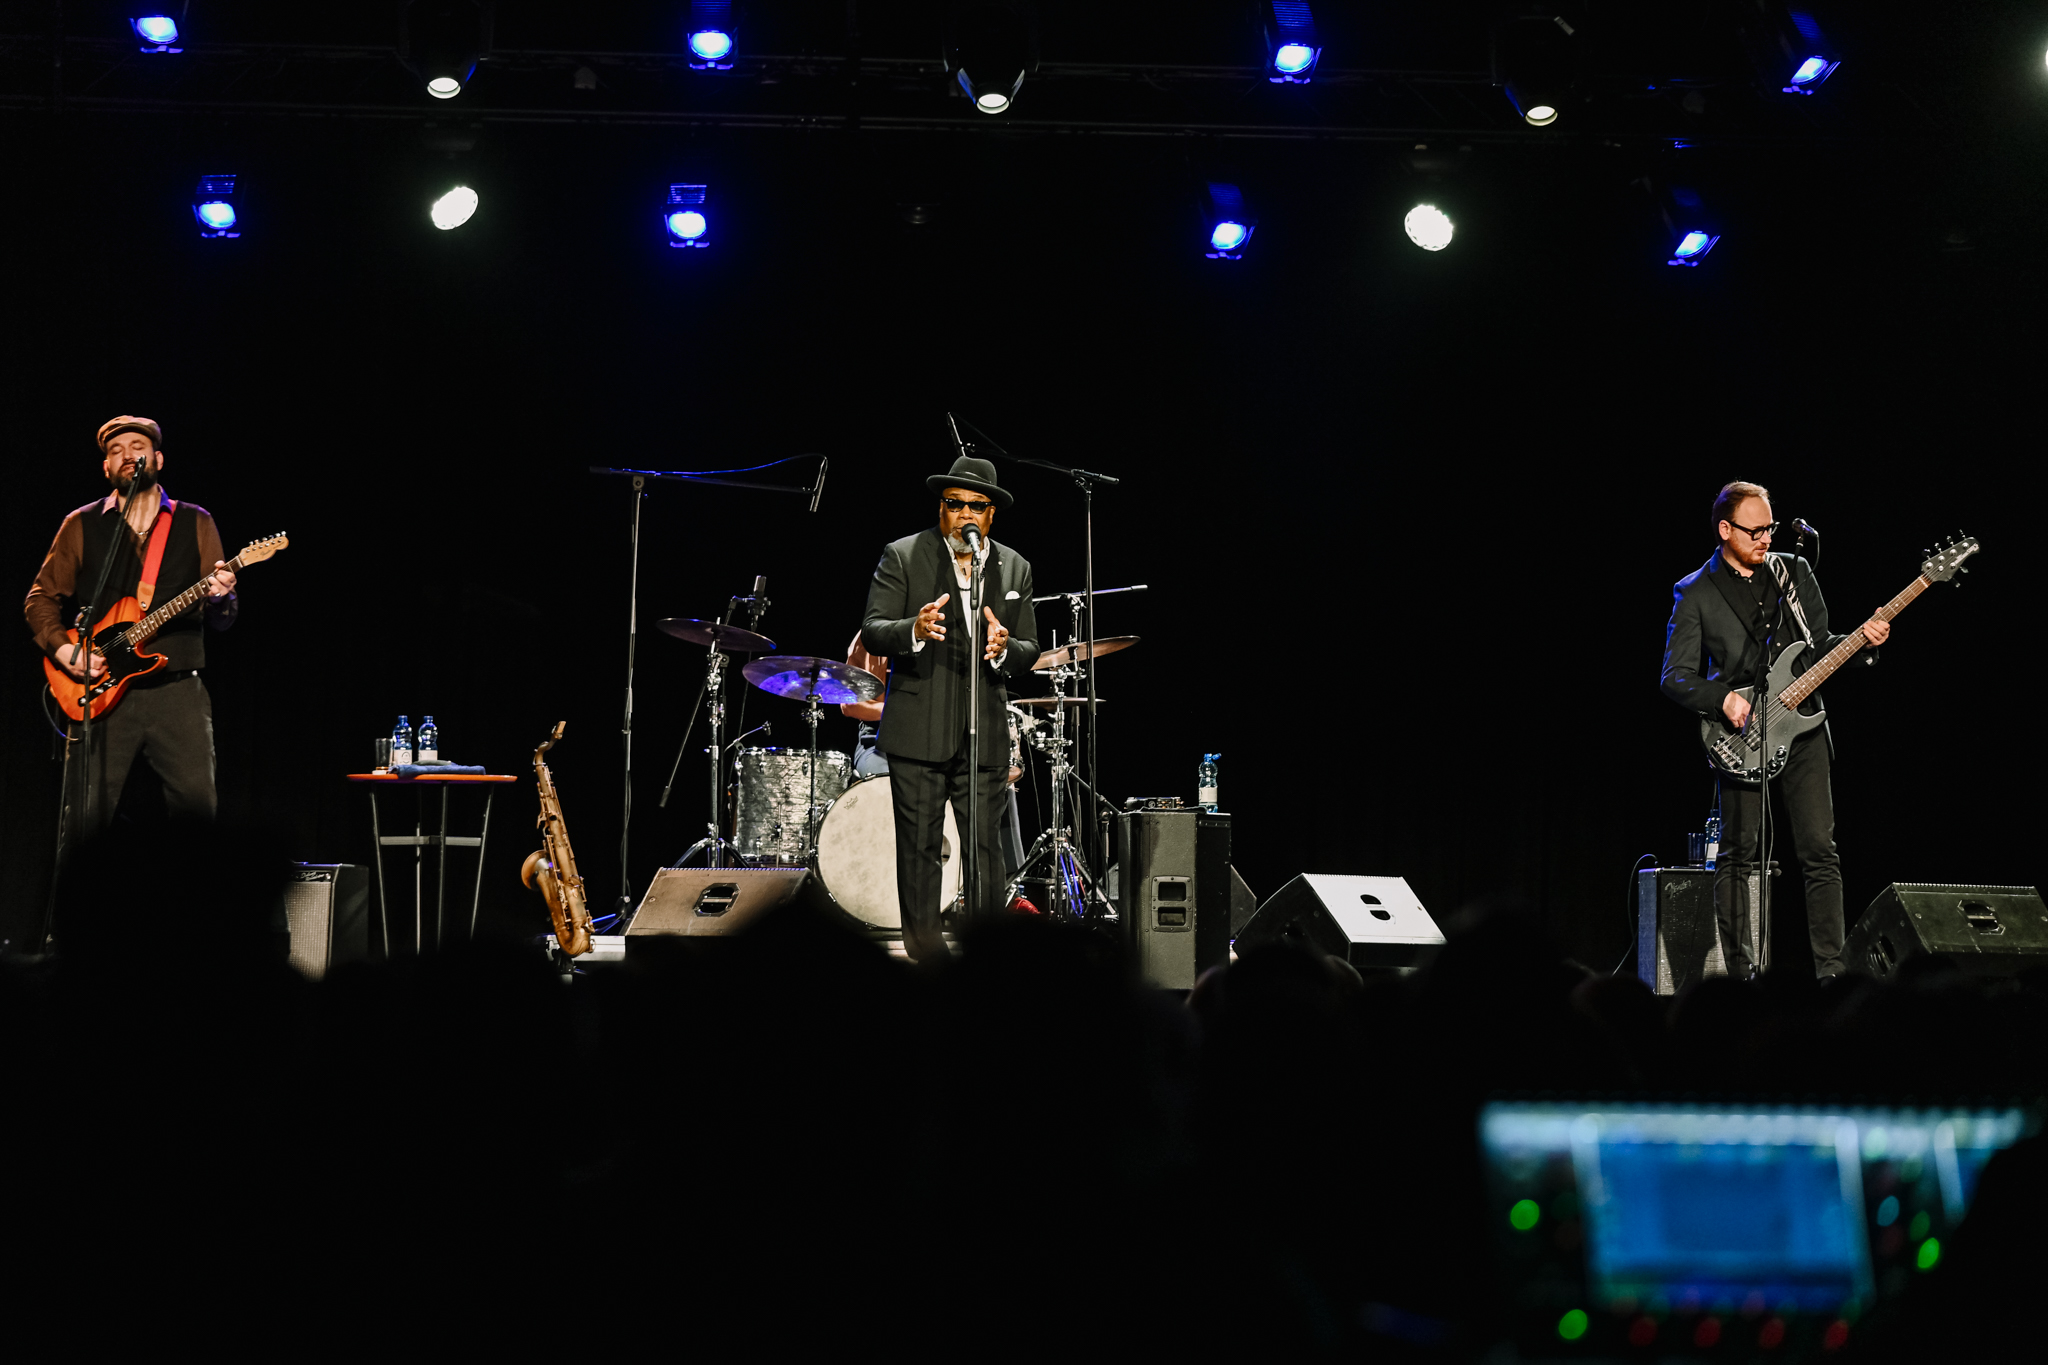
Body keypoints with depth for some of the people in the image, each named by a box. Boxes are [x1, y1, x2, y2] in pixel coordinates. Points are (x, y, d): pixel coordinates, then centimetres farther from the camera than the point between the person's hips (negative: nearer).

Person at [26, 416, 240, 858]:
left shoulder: (196, 523, 11)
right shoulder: (82, 526, 10)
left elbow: (222, 620, 9)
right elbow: (41, 598, 12)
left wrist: (220, 599, -15)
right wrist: (63, 649, -6)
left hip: (178, 691, 0)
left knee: (197, 801, -10)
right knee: (86, 812, -5)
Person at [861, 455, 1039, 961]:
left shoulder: (1015, 569, 12)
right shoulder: (902, 556, 2)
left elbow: (1030, 652, 11)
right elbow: (872, 632, -5)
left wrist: (1005, 648, -13)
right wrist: (914, 631, -26)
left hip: (985, 735, 2)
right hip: (918, 730, -2)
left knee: (985, 850, 0)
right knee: (919, 848, 0)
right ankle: (926, 953, 8)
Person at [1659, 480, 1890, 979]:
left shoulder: (1795, 571, 11)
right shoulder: (1696, 592, 1)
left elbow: (1819, 646, 17)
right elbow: (1675, 677, -1)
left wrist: (1862, 642, -1)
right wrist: (1722, 700, -16)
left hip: (1803, 729, 3)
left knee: (1820, 852, -3)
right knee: (1737, 855, -2)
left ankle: (1831, 970, 0)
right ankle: (1740, 972, 5)